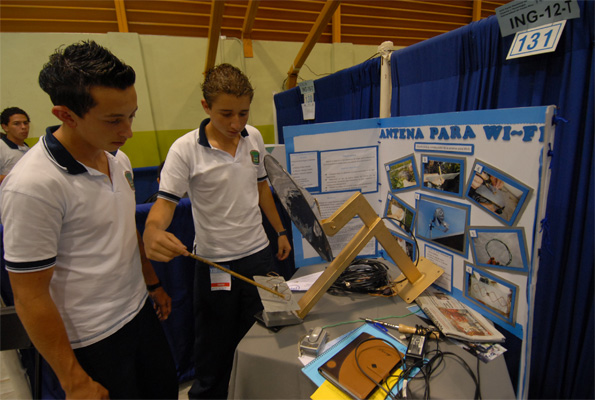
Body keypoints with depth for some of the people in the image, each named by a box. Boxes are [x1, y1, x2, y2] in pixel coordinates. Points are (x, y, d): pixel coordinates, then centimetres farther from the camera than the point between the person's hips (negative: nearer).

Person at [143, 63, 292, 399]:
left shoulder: (254, 137, 2)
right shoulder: (185, 150, -13)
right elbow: (166, 201, -16)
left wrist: (280, 231, 13)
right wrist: (152, 231, -39)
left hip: (259, 253, 5)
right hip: (215, 263, -4)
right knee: (215, 346, 12)